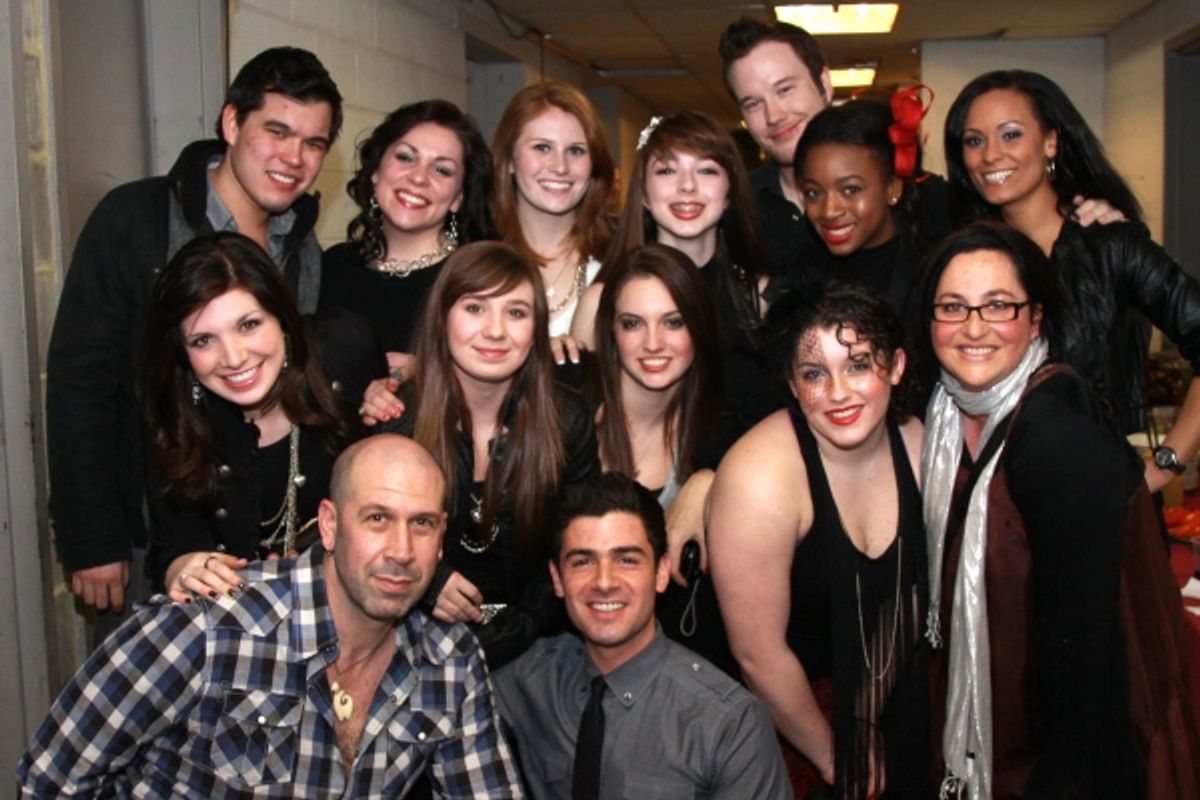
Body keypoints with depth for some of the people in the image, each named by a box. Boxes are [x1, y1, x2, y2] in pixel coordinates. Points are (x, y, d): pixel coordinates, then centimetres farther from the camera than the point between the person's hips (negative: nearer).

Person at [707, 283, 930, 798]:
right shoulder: (760, 480, -29)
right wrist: (832, 756, -9)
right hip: (773, 717, -5)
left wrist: (867, 728, 4)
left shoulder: (915, 443, -9)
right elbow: (759, 655, -23)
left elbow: (907, 594, 3)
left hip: (872, 702, 5)